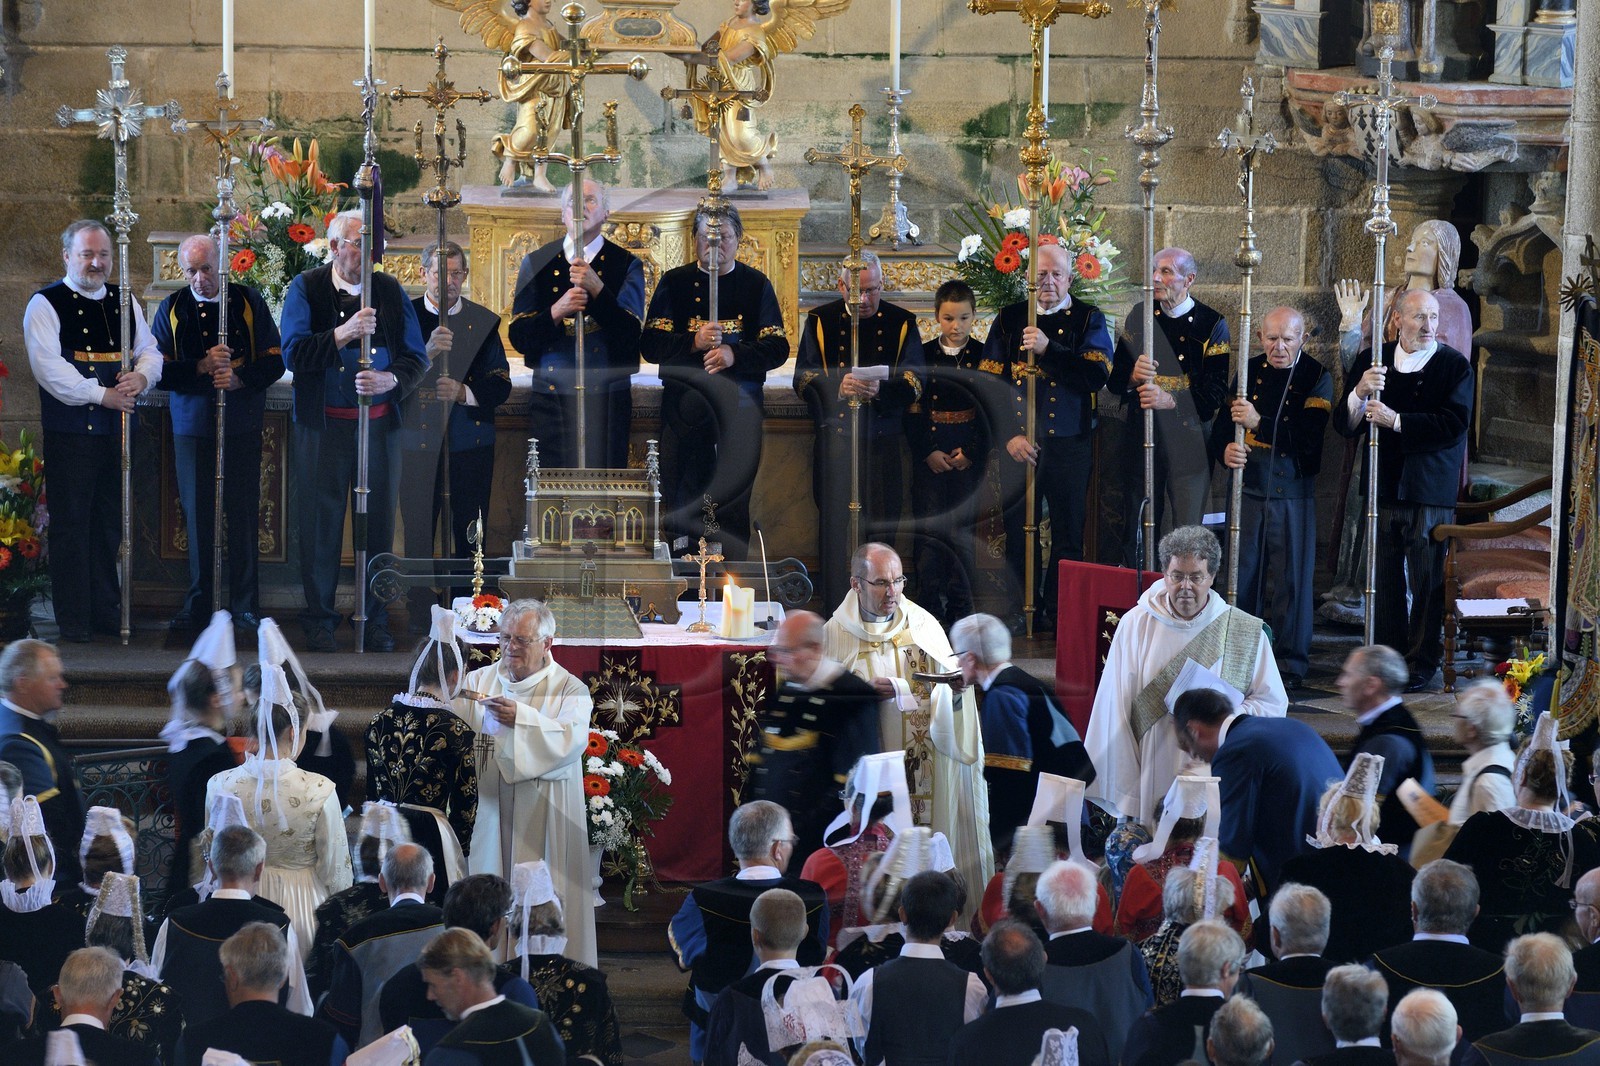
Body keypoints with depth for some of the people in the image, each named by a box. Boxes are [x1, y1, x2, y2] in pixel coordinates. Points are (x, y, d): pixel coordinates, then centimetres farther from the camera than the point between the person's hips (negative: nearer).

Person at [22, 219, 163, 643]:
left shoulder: (123, 301, 14)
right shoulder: (46, 305, -4)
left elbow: (150, 350, 15)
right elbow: (48, 366, -14)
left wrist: (141, 376, -9)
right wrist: (102, 394, -18)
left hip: (115, 429, 5)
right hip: (70, 430, -5)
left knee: (110, 524, 9)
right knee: (71, 524, -3)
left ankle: (106, 610, 18)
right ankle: (73, 619, 2)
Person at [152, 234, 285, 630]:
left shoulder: (249, 303, 2)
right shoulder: (172, 310, 5)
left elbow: (274, 361, 0)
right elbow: (158, 371, -1)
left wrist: (239, 378, -18)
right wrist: (202, 367, -16)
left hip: (242, 425, -1)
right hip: (192, 425, 1)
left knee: (243, 513, -2)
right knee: (197, 515, 3)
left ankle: (245, 603, 6)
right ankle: (198, 601, 11)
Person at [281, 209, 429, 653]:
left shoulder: (390, 291, 7)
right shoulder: (305, 289, 0)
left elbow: (416, 357, 5)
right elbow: (294, 353, -11)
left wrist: (390, 379, -16)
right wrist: (342, 334, -24)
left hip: (380, 422, 2)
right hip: (323, 426, -2)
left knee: (378, 523, 4)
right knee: (321, 522, 2)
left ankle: (375, 620, 14)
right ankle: (319, 620, 11)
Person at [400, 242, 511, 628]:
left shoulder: (484, 322, 7)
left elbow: (500, 385, 2)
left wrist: (464, 392, -16)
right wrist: (427, 352, -26)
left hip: (470, 441, 1)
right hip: (419, 441, -1)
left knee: (469, 533, 2)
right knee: (418, 530, -1)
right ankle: (420, 613, 6)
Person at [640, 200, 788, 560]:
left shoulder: (756, 284, 12)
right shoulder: (675, 282, 12)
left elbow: (778, 348, 4)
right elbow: (650, 345, 3)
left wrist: (734, 354, -13)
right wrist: (693, 342, -14)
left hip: (740, 380, 0)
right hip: (685, 381, 0)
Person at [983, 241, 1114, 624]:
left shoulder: (1089, 320, 3)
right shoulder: (1009, 319, 8)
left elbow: (1097, 375, -13)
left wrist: (1048, 349, -22)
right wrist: (1008, 435, -6)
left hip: (1070, 444, -2)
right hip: (1019, 444, 2)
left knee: (1068, 536, 1)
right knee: (1018, 533, 5)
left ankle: (1056, 615, 10)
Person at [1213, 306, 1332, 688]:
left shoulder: (1315, 378, -1)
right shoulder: (1248, 372, 10)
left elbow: (1308, 436, -14)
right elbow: (1222, 424, 9)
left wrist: (1259, 422, -22)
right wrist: (1225, 449, -13)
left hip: (1293, 493, -3)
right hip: (1249, 488, 3)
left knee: (1292, 577, -1)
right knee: (1244, 573, 4)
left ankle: (1291, 664, 7)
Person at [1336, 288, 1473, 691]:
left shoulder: (1455, 366, -1)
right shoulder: (1372, 361, 10)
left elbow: (1454, 422, -13)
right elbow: (1345, 425, 6)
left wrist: (1396, 420, -18)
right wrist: (1359, 393, -15)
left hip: (1431, 488, -3)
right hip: (1384, 487, 3)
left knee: (1427, 579, -3)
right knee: (1385, 578, 6)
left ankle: (1423, 660, 6)